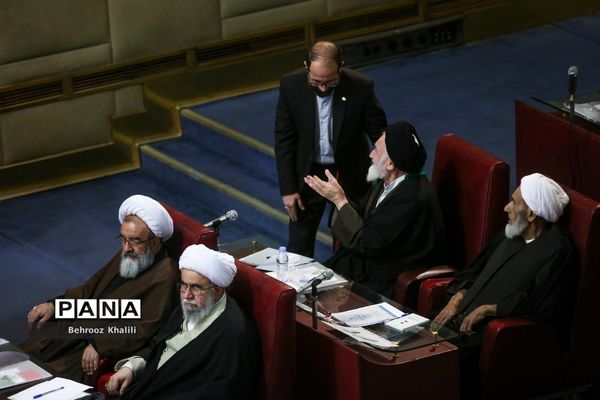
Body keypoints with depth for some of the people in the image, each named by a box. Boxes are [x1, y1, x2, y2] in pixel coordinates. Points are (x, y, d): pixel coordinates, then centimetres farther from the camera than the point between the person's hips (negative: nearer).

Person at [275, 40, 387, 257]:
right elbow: (284, 140, -7)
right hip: (308, 172, 1)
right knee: (299, 245, 10)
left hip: (349, 174, -1)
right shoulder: (290, 85, -16)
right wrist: (287, 189, -8)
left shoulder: (361, 87, -20)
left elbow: (380, 134, -8)